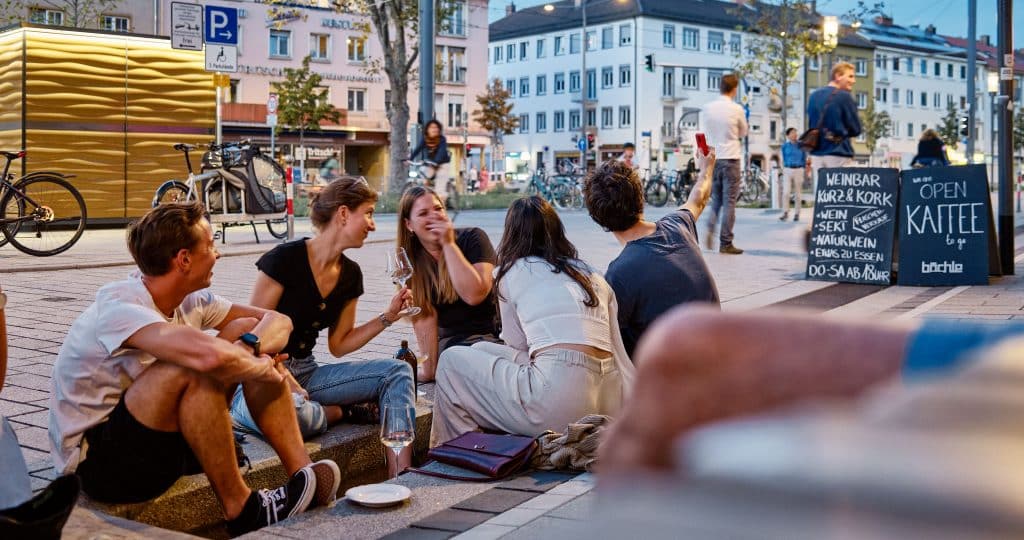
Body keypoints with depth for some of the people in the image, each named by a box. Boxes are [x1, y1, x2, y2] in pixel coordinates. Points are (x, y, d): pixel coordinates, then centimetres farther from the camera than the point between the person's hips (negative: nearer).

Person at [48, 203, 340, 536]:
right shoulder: (118, 307, -26)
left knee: (245, 329, -4)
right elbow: (211, 355, -44)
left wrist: (249, 346, -21)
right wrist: (261, 369, -23)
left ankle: (303, 476, -10)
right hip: (97, 461, -8)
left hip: (159, 436, 8)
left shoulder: (191, 301, 0)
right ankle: (240, 508, -18)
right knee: (190, 369, -34)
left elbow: (278, 321, 2)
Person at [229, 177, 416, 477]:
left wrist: (388, 316, 1)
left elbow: (338, 345, 12)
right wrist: (286, 384, -23)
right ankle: (340, 412, -8)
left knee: (398, 371, -11)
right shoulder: (285, 259, -16)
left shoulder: (350, 274, 6)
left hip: (304, 373, 7)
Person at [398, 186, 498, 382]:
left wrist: (448, 244, -23)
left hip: (490, 333, -3)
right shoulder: (410, 260, -1)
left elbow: (474, 295, -25)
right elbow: (425, 316, -6)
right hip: (449, 338, 3)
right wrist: (430, 368, -9)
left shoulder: (473, 239, -10)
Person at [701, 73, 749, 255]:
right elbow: (743, 133, 5)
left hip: (712, 158, 4)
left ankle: (710, 228, -5)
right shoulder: (737, 109, -9)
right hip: (730, 158, -4)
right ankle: (725, 243, 1)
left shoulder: (707, 108, 1)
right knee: (729, 201, 1)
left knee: (716, 199, 17)